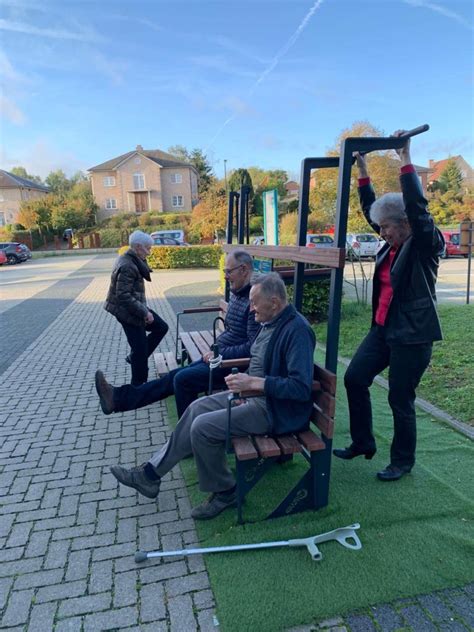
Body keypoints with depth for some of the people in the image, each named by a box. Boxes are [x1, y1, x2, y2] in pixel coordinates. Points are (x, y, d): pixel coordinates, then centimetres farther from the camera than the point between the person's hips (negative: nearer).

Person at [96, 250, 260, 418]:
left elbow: (253, 347, -25)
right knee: (174, 376, 5)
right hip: (219, 356, 9)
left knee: (183, 379, -16)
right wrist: (215, 349, 6)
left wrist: (220, 354, -18)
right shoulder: (235, 294, 11)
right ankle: (118, 398, 9)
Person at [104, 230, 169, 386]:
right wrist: (144, 312, -25)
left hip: (136, 308, 10)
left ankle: (135, 357, 24)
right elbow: (123, 296, -27)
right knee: (140, 350, 0)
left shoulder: (133, 260, 7)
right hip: (128, 312, -10)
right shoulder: (127, 266, -24)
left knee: (162, 327, 14)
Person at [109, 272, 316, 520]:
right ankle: (150, 474, 16)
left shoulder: (297, 330, -24)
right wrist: (244, 383, 2)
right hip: (254, 394, 10)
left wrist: (253, 382, -29)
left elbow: (301, 387, -31)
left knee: (203, 427, -16)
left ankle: (224, 492, 9)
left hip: (275, 410, -10)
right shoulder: (271, 322, 6)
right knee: (197, 408, 6)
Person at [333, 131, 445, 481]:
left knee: (400, 399, 2)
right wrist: (363, 172, 14)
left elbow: (417, 207, -26)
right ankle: (363, 443, 25)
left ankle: (403, 462, 25)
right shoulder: (395, 243, 9)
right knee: (355, 378, 6)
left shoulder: (427, 243, -10)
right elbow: (371, 209, 17)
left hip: (413, 334, -8)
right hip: (383, 328, 8)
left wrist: (406, 159, -24)